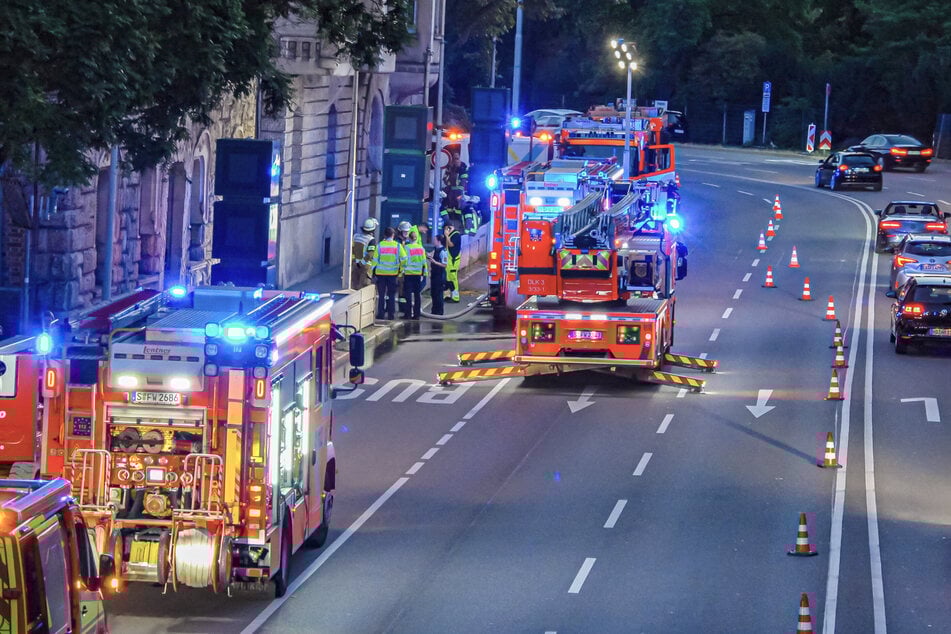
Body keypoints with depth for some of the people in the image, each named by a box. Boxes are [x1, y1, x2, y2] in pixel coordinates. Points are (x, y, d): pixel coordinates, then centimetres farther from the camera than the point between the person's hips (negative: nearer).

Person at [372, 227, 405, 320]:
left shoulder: (380, 245, -3)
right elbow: (404, 259, -5)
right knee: (392, 295, 7)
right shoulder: (398, 246, -2)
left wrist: (374, 272, 5)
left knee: (381, 295, 6)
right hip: (393, 273, 0)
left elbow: (375, 260, -2)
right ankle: (391, 315, 5)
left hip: (380, 273, 0)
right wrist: (400, 270, 9)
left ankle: (381, 314, 4)